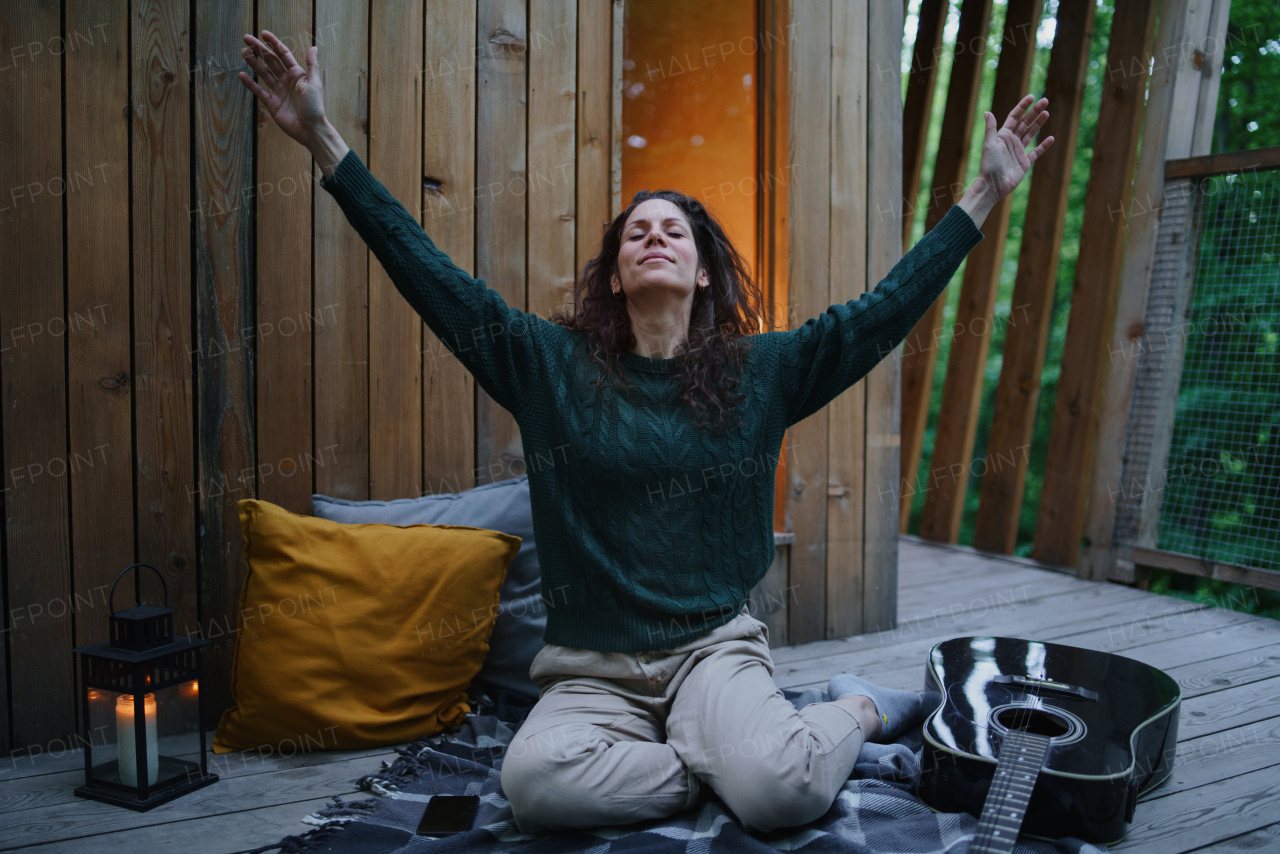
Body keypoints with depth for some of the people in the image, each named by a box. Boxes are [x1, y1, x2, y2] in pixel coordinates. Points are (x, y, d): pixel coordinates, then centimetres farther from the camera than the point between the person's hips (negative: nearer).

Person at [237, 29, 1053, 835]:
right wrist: (324, 140, -8)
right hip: (591, 669, 1)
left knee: (780, 792, -29)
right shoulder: (551, 366, 2)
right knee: (536, 781, -30)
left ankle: (856, 710, 5)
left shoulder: (759, 370, 4)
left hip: (716, 647, 0)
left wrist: (986, 192, 0)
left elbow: (885, 310, 3)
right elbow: (432, 277, -3)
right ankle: (721, 757, -6)